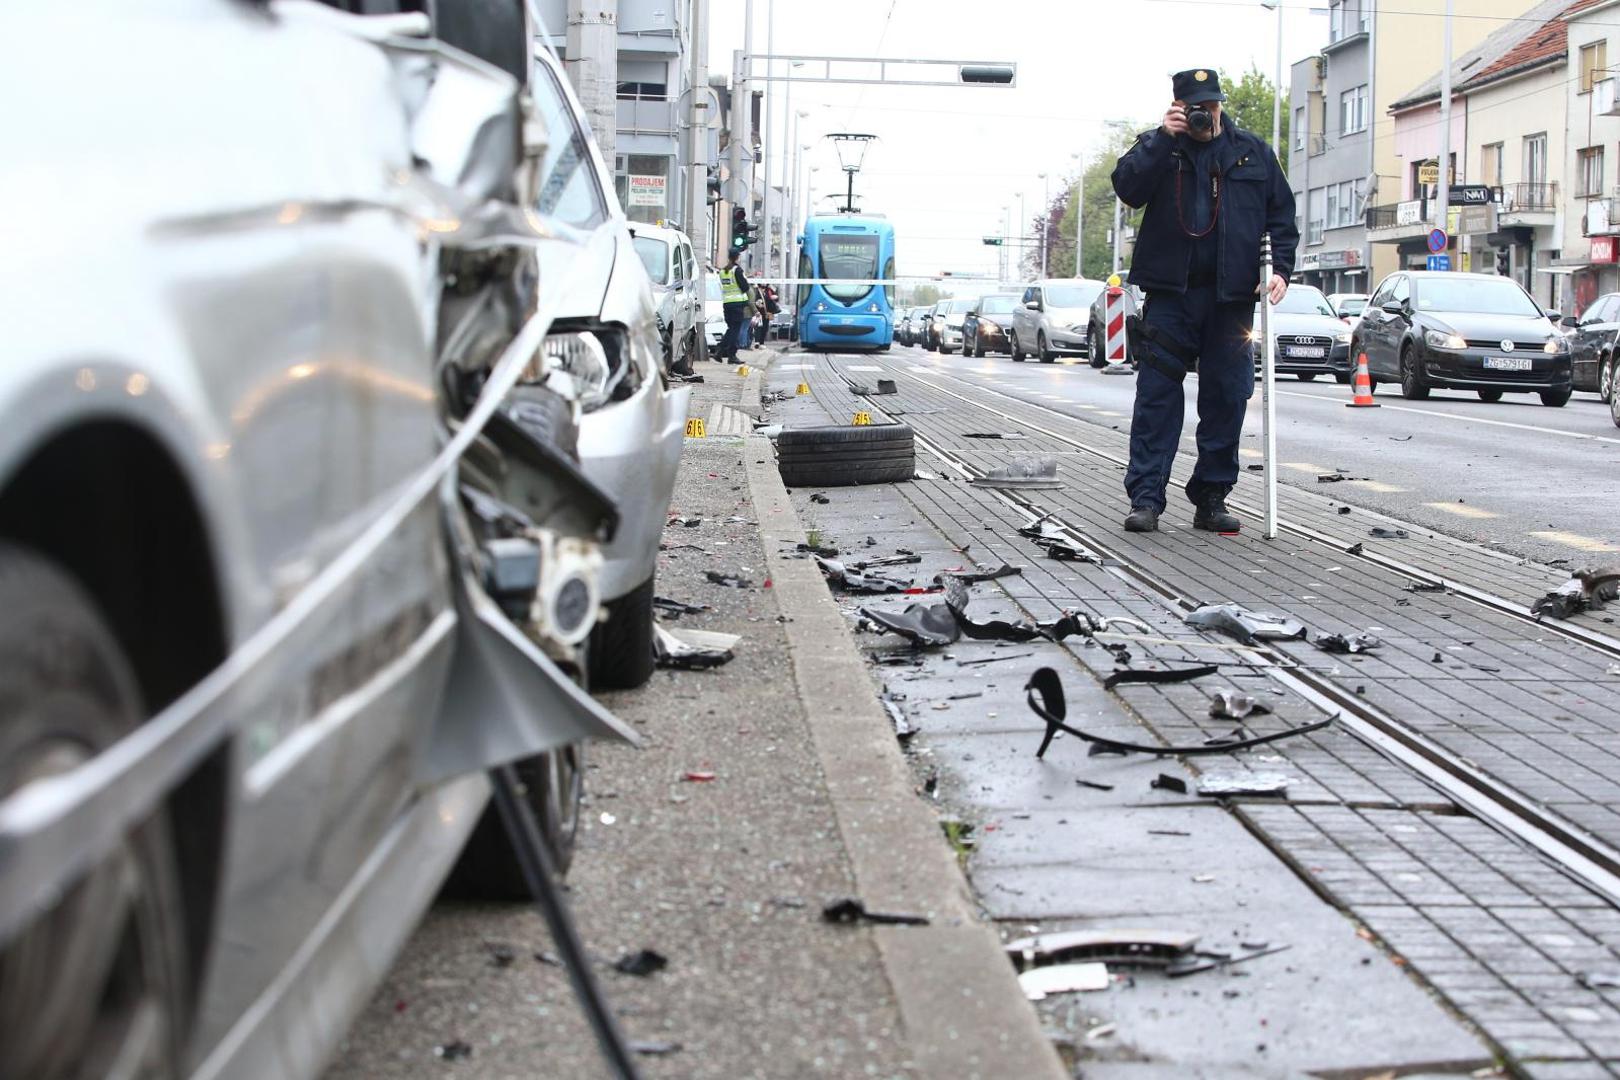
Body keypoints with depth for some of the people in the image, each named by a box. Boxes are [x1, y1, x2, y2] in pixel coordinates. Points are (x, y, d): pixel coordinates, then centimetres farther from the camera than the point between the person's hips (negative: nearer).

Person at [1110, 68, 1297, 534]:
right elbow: (1127, 188, -11)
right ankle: (1145, 498, -3)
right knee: (1157, 395, -5)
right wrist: (1164, 138, -15)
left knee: (1227, 398, 3)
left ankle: (1211, 499, 12)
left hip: (1232, 296, 2)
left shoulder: (1253, 151, 11)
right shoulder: (1158, 146, 7)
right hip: (1170, 291, -2)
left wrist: (1280, 268, 1)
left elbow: (1281, 215, 13)